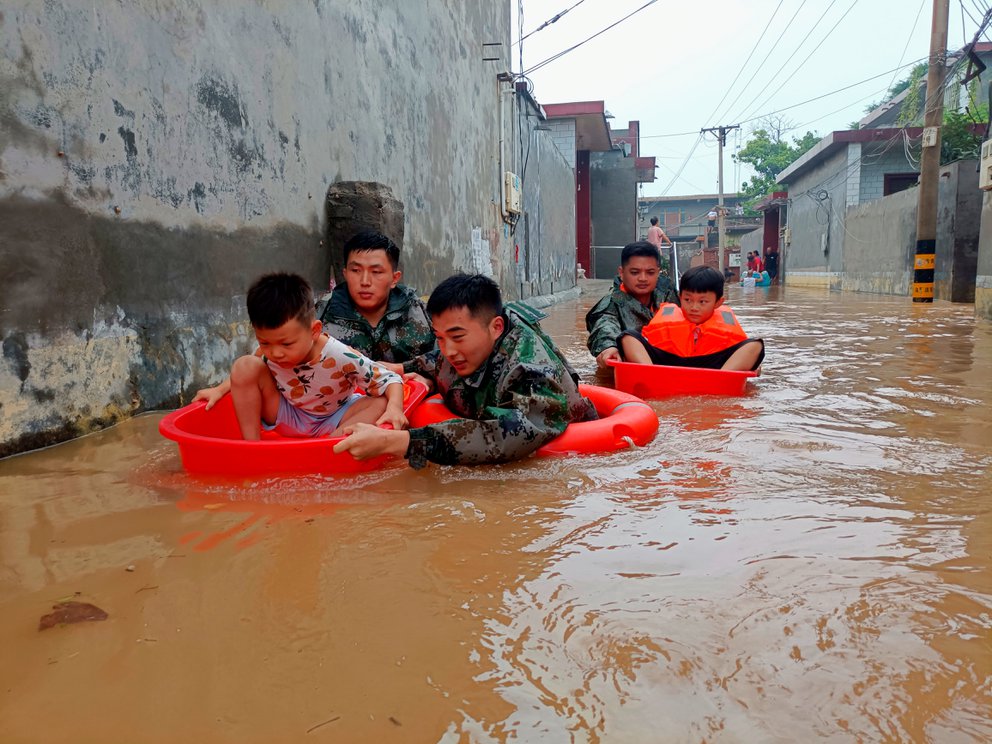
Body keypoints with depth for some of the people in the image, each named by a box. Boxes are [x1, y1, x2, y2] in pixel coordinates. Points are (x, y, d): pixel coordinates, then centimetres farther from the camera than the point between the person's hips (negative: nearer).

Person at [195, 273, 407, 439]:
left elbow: (391, 380, -26)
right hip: (287, 418, 3)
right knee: (244, 366, -20)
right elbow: (244, 376, 7)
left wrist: (395, 408, -43)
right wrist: (220, 390, -3)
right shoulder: (268, 352, -18)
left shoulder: (341, 357, -32)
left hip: (332, 423, -2)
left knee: (381, 404, -30)